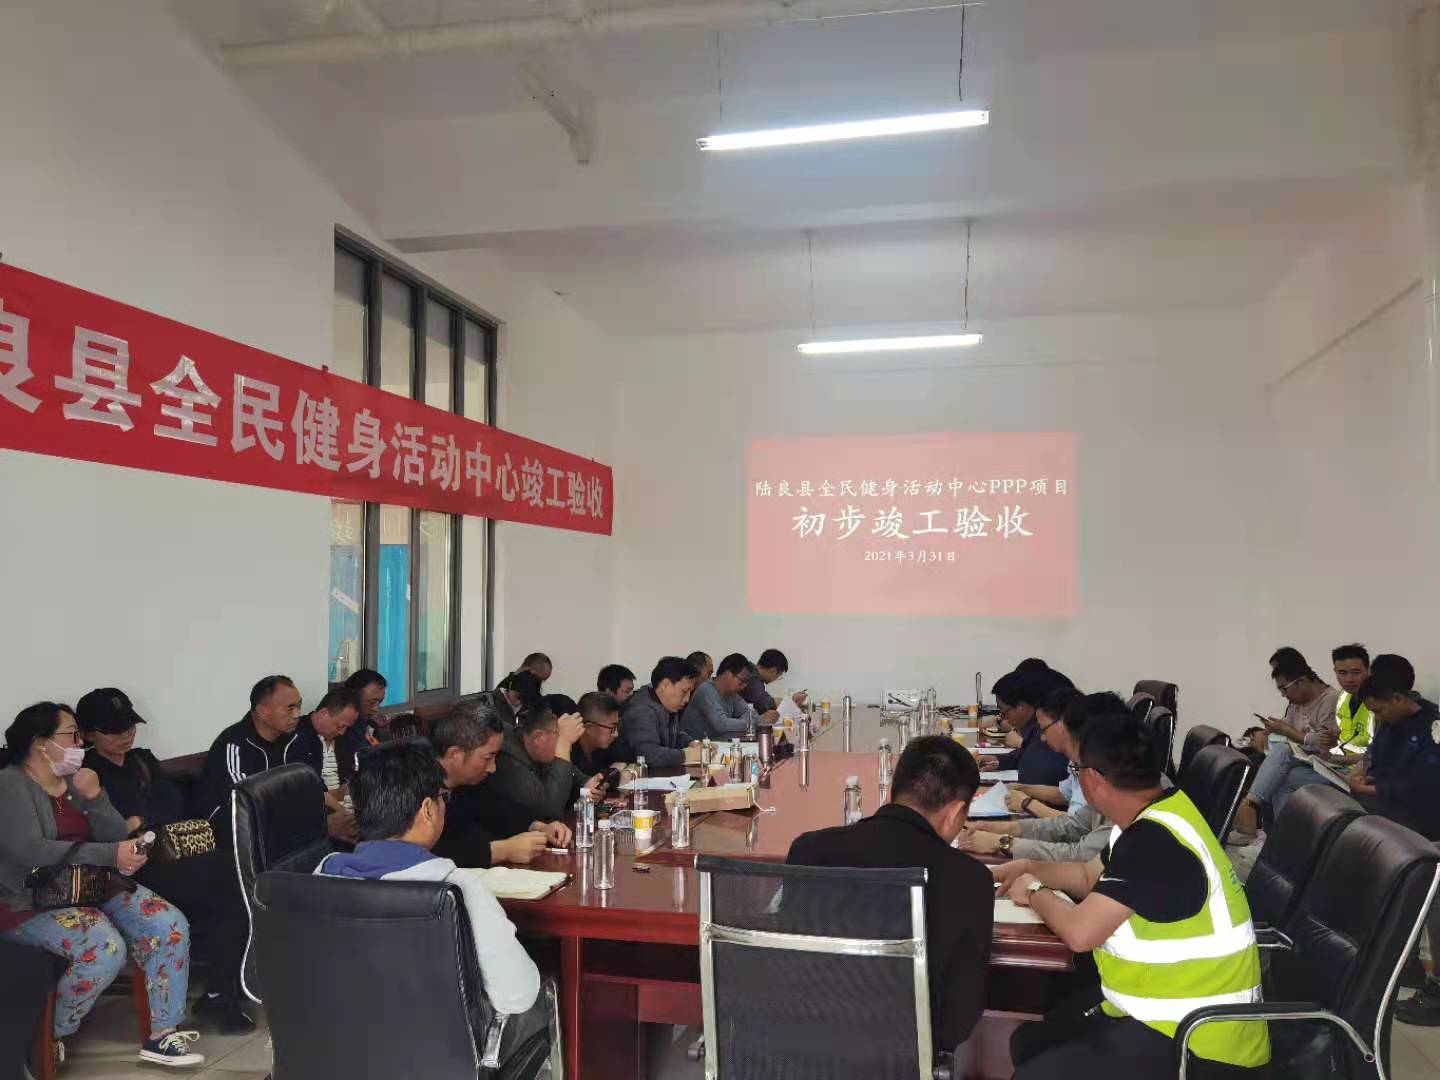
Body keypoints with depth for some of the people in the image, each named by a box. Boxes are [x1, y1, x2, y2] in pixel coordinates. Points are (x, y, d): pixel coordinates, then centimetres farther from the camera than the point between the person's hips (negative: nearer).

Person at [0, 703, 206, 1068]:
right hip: (31, 901, -7)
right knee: (106, 949, -31)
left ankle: (161, 1034, -6)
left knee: (171, 926, -13)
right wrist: (110, 856, -27)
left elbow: (116, 838, 4)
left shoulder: (77, 780, 10)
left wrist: (95, 798, -14)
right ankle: (48, 1037, -5)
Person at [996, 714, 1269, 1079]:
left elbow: (1080, 931, -25)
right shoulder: (1152, 819, 4)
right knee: (1029, 1041, 13)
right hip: (1162, 1009, 10)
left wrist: (1035, 892, -6)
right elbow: (1091, 877, 22)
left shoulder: (1156, 841, -27)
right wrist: (1028, 868, 12)